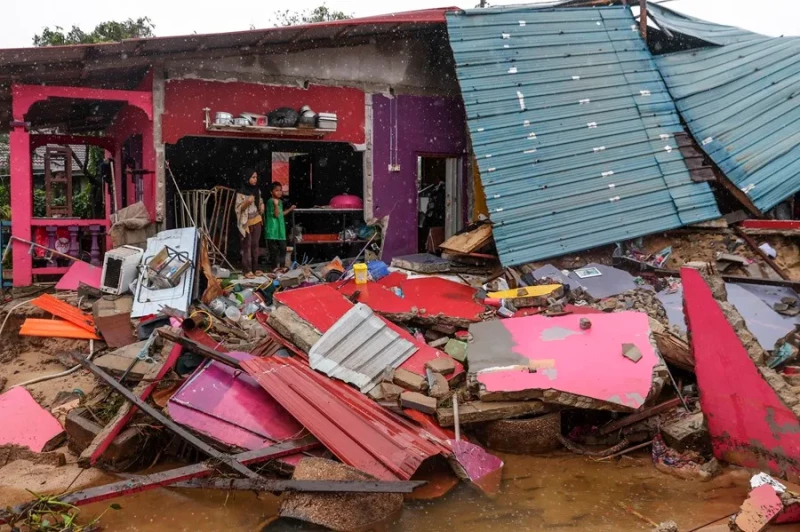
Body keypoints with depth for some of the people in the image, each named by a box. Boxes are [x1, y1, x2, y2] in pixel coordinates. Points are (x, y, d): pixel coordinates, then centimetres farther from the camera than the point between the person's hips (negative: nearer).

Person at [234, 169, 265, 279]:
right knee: (247, 246, -3)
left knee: (255, 245, 10)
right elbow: (238, 208, -13)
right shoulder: (241, 193, -12)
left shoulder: (257, 190, 6)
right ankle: (247, 270, -1)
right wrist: (247, 202, -27)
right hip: (246, 223, -6)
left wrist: (262, 205, 0)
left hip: (257, 221, 6)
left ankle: (254, 268, 17)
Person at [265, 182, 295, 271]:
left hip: (280, 229, 9)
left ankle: (282, 265, 20)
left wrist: (290, 209, 30)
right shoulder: (271, 202, -14)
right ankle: (274, 266, 5)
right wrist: (276, 205, -32)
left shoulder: (280, 202, 14)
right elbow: (276, 214, -20)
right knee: (274, 249, -2)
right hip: (273, 230, -8)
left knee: (283, 248, 11)